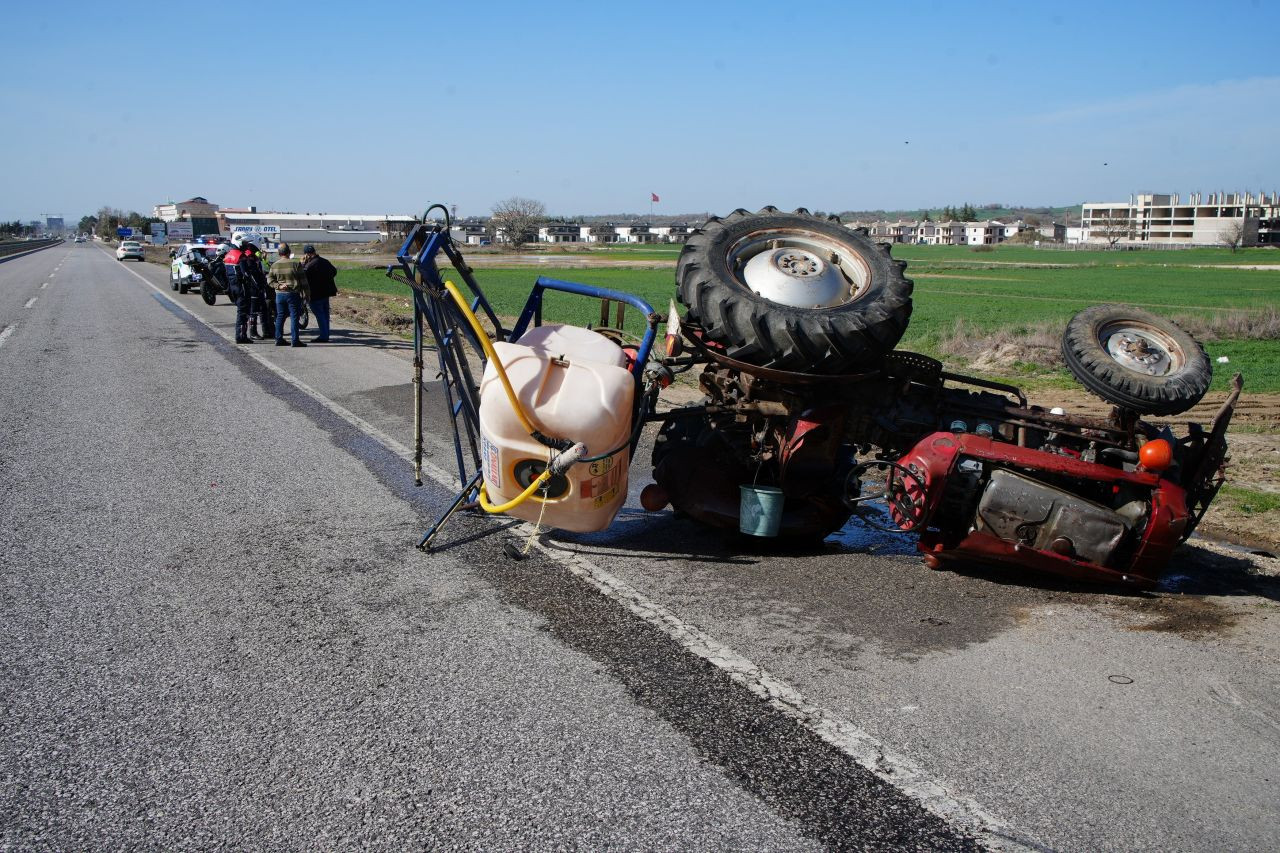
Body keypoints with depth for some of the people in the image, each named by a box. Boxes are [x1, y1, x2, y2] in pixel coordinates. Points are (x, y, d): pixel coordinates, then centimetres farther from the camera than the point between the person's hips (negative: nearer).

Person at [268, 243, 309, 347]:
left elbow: (270, 280, 3)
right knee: (294, 317, -2)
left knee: (280, 317, 11)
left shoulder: (274, 265, 3)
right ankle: (295, 340, -4)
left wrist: (279, 286, -5)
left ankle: (279, 339, 13)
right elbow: (303, 280, -7)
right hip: (293, 293, -4)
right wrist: (306, 293, -2)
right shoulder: (296, 263, -9)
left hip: (280, 294, 4)